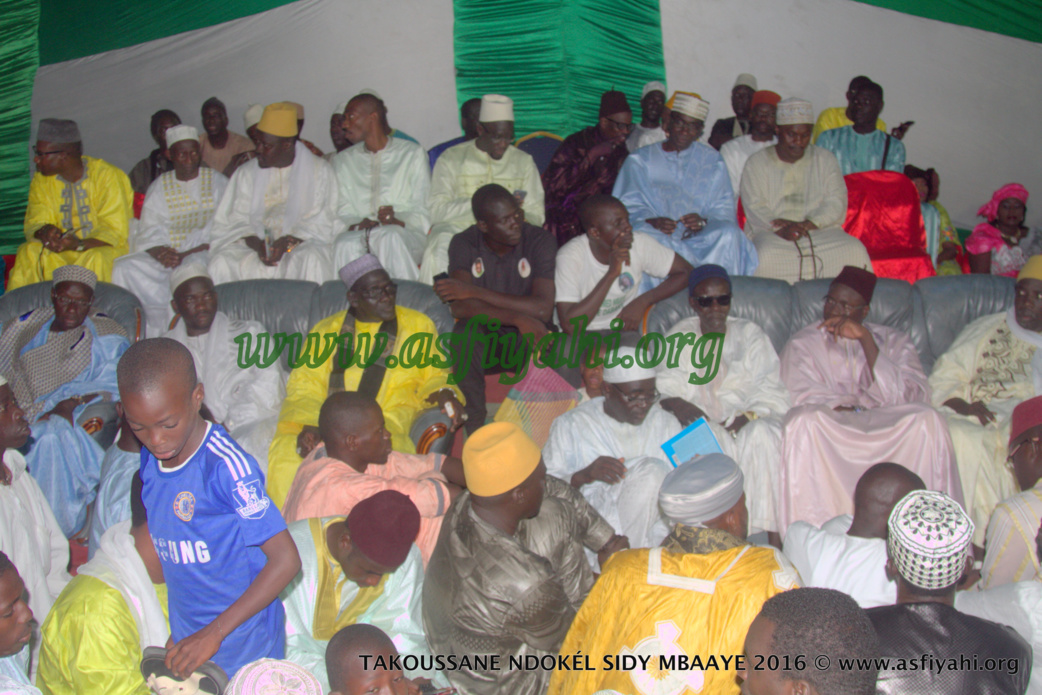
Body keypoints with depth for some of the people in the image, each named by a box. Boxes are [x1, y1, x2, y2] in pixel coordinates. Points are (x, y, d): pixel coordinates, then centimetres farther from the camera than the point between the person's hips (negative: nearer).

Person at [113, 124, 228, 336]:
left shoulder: (217, 182, 7)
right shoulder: (159, 187, 16)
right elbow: (149, 231, 5)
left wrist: (186, 254, -19)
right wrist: (161, 253, -19)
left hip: (203, 254, -3)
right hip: (167, 253, 3)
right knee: (126, 268, -24)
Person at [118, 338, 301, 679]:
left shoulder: (226, 466, -23)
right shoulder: (149, 459, -1)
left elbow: (286, 561, -24)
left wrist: (214, 633, -21)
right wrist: (177, 634, 8)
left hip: (244, 648, -6)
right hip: (186, 639, 6)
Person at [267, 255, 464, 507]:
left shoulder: (419, 325, 19)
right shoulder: (327, 330, 18)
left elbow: (434, 375, 18)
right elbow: (305, 386, 10)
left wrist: (444, 393, -7)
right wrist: (308, 425, -11)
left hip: (388, 426, -1)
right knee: (285, 453, -30)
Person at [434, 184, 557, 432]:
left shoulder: (541, 240, -11)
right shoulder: (464, 244, -7)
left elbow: (543, 309, -22)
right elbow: (460, 307, -21)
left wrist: (475, 292, -20)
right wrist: (518, 318, -33)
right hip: (484, 343, 1)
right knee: (466, 328, -31)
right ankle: (474, 428, -22)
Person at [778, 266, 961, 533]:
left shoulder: (893, 341, 18)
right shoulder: (801, 344, 17)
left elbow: (907, 395, -2)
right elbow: (803, 396, -1)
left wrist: (866, 340, -8)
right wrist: (850, 408, -14)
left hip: (886, 428, 1)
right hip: (828, 430, -1)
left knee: (926, 418, -30)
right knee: (803, 419, -35)